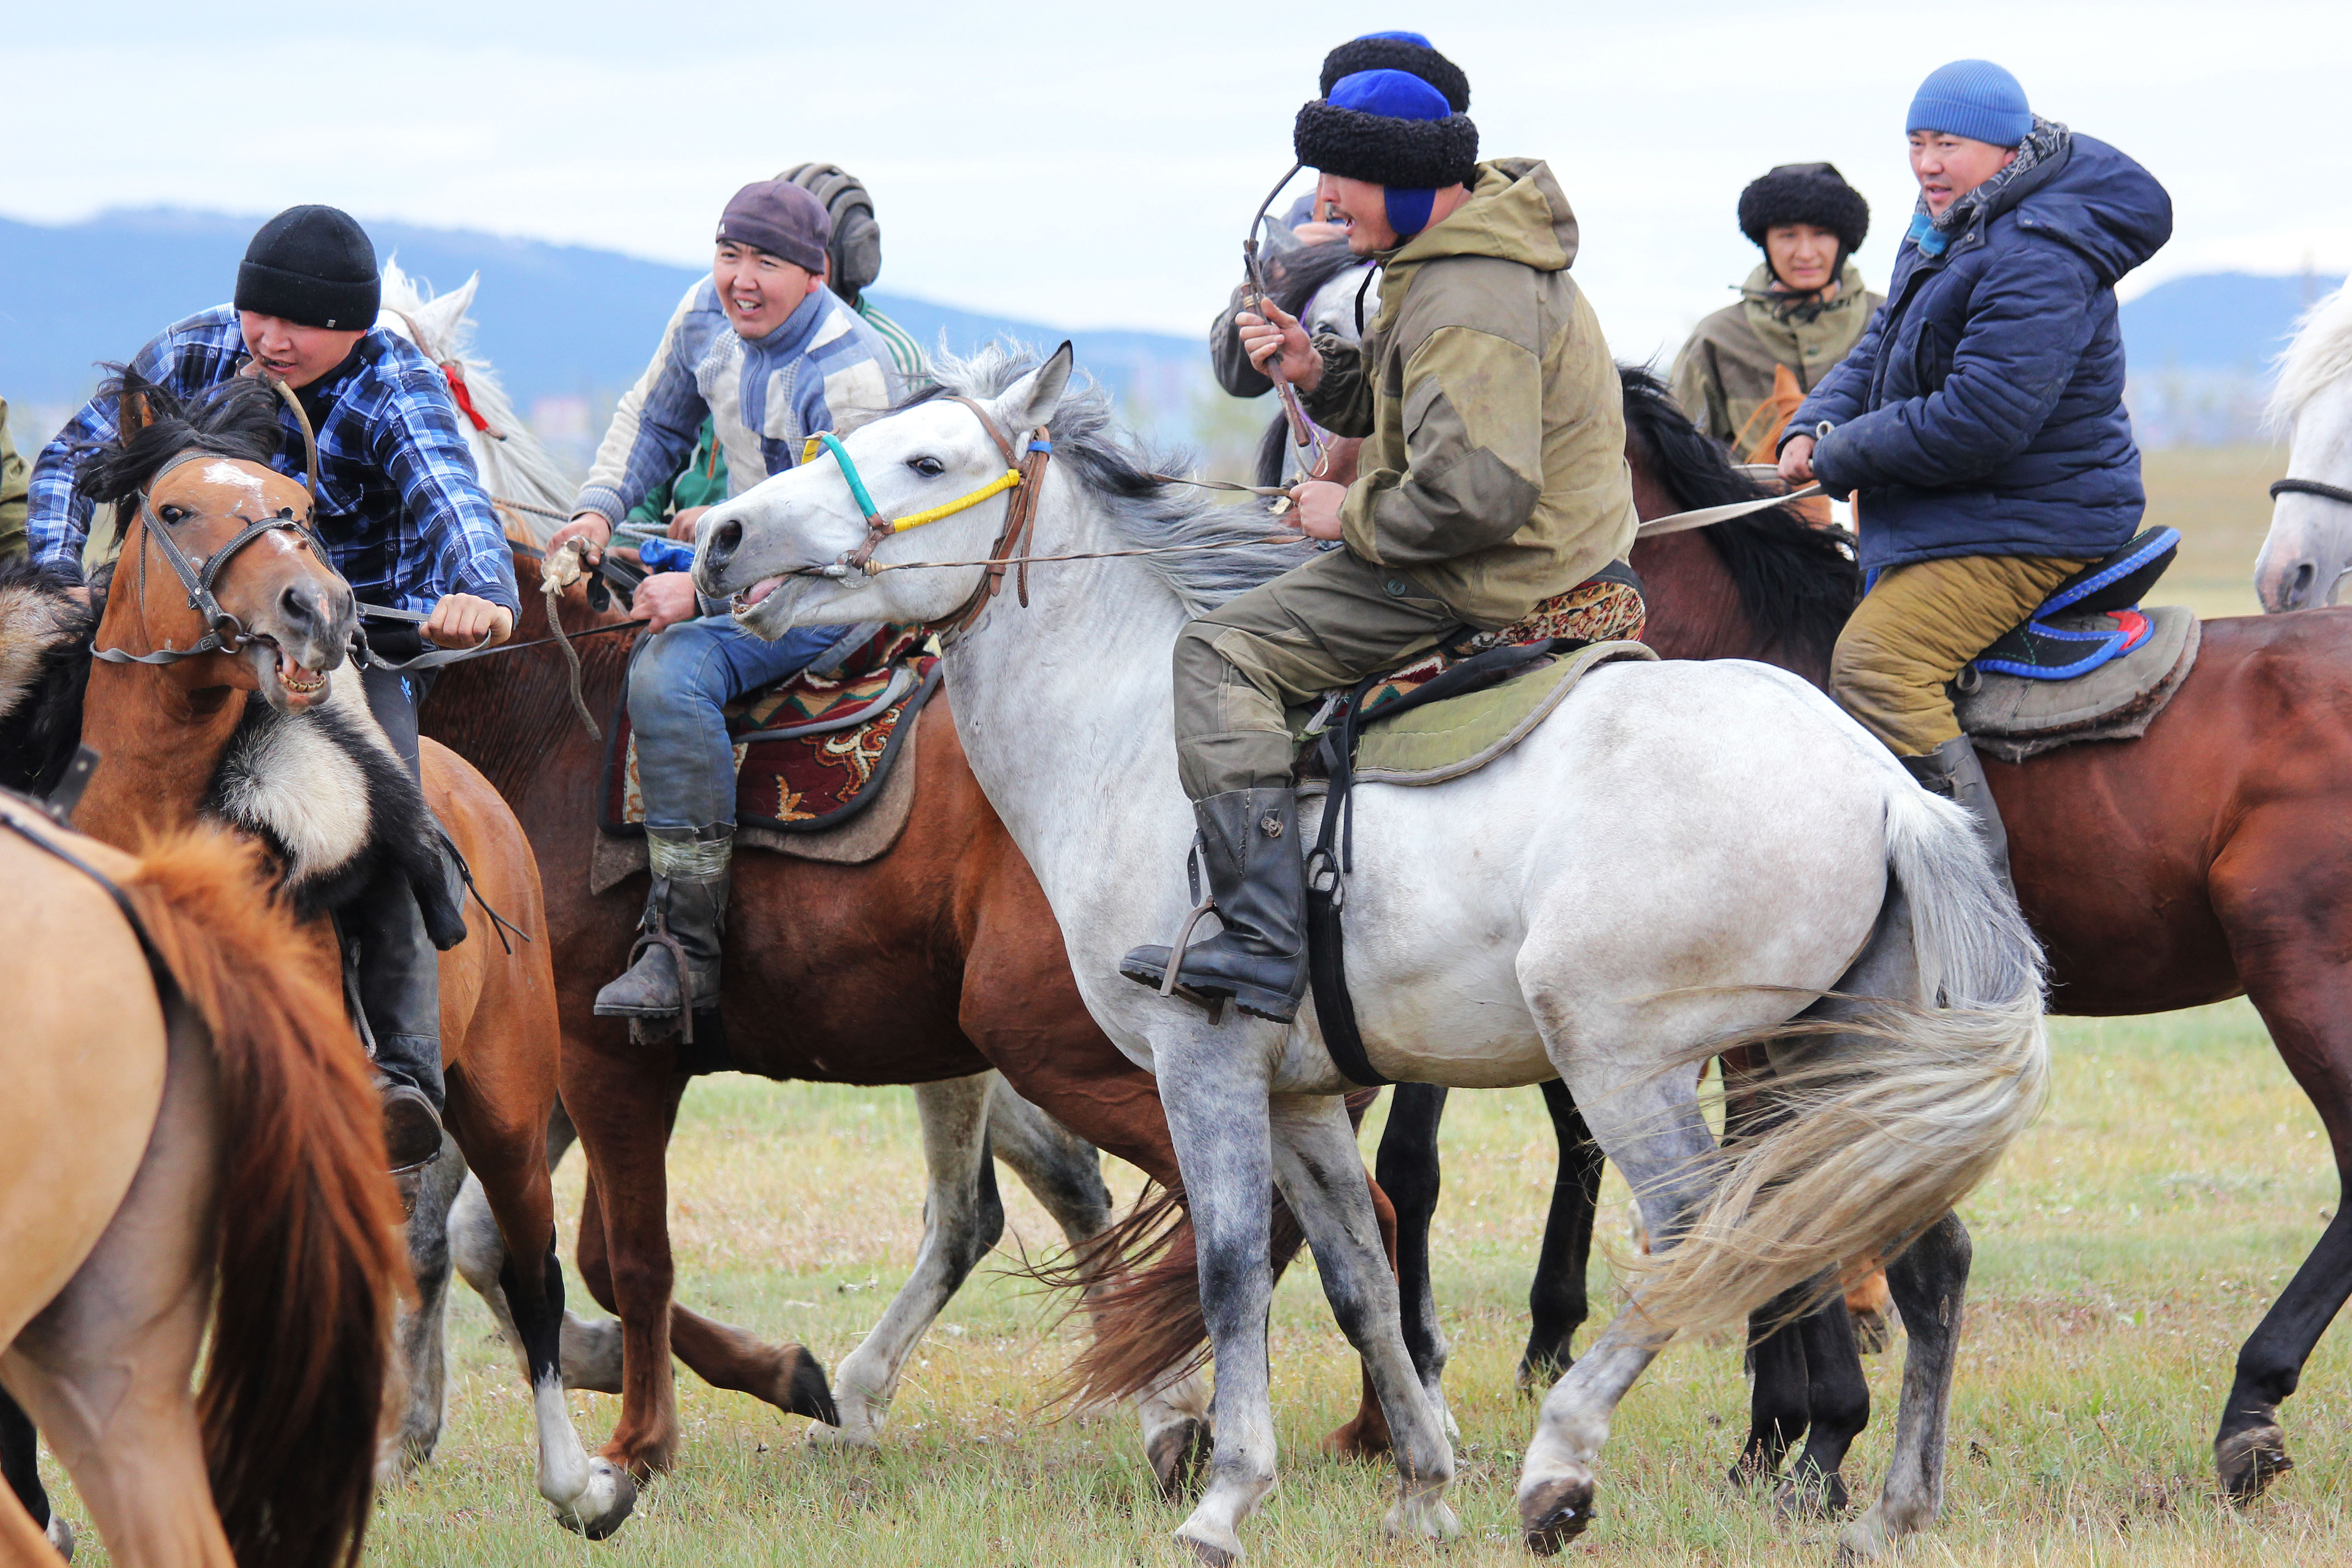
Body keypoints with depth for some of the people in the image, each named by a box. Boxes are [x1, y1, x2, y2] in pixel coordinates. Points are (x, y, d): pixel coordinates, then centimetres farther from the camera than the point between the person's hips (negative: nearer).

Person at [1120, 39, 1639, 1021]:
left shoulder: (1466, 308, -24)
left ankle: (1261, 943, -26)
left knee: (1220, 655, -15)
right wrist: (1317, 372, 4)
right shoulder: (1461, 258, 11)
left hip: (1494, 589, -11)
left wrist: (1354, 518, -16)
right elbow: (1401, 401, 23)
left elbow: (1474, 493, -32)